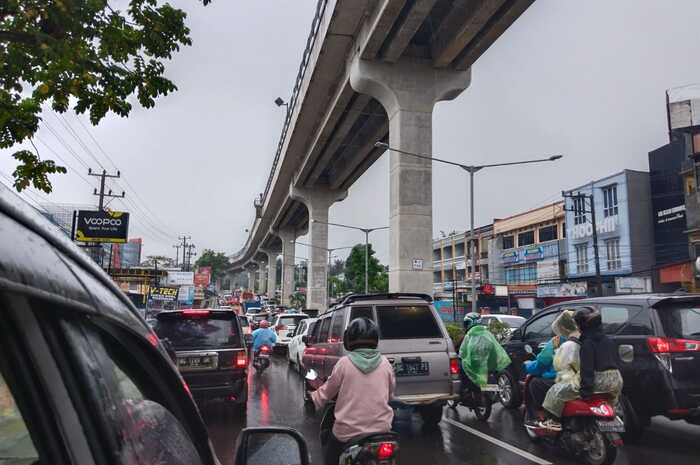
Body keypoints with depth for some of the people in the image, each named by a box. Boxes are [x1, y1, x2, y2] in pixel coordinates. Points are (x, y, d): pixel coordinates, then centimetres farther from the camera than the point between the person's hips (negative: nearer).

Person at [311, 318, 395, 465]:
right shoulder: (385, 363, -2)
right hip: (381, 428, 3)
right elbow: (390, 394, 10)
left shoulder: (344, 363, -10)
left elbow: (327, 391, 1)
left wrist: (313, 396, 21)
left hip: (349, 430, -2)